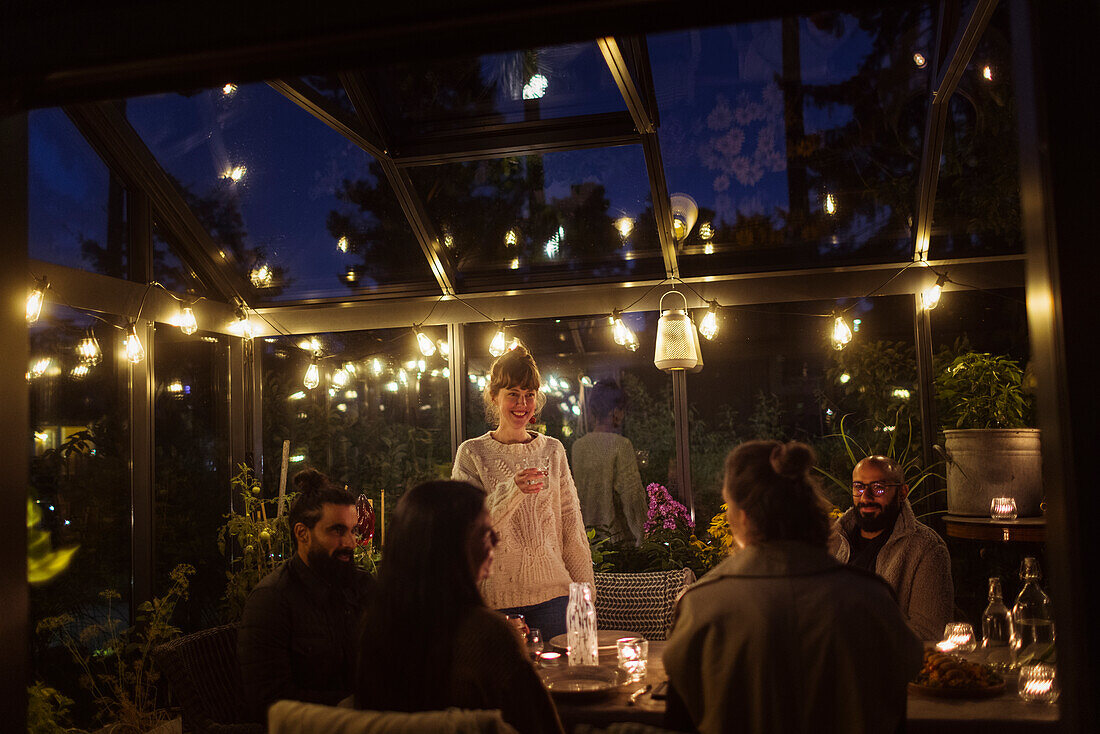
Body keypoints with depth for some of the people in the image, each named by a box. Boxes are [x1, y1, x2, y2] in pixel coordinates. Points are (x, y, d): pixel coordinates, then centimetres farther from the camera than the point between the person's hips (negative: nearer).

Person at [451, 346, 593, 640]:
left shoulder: (552, 450, 10)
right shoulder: (472, 453, 1)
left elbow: (572, 525, 11)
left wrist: (585, 591, 8)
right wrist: (512, 489, -24)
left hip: (553, 592, 2)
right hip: (497, 595, -2)